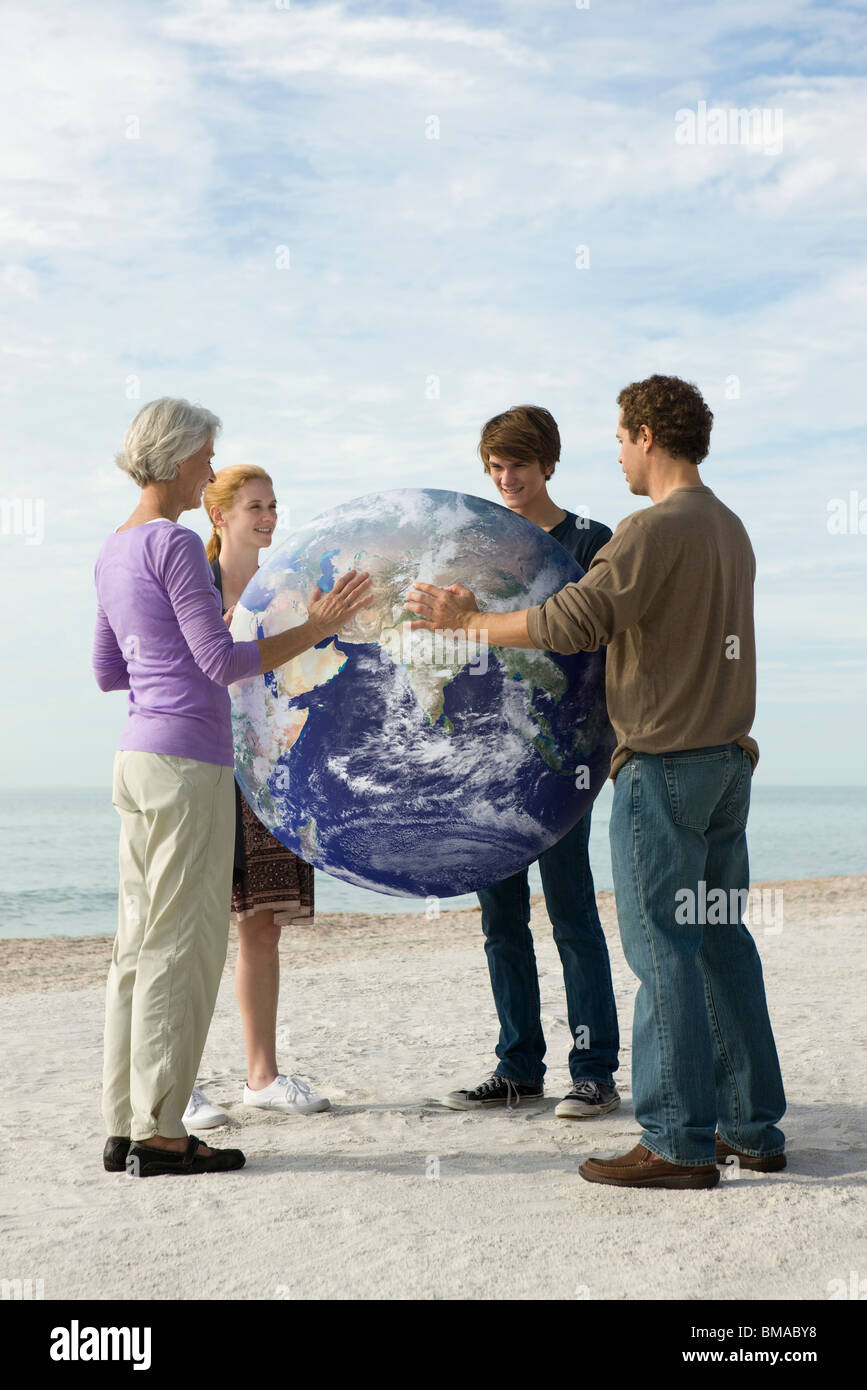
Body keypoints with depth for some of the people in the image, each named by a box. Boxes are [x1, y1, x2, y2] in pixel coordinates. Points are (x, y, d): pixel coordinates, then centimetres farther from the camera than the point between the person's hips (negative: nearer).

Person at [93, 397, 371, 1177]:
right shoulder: (176, 543, -12)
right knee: (179, 949, -4)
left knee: (141, 945, 10)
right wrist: (316, 629, -10)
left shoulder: (116, 551, 16)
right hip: (189, 762, -9)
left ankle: (125, 1126, 14)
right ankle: (158, 1132, 1)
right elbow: (222, 661, -15)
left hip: (140, 756, 9)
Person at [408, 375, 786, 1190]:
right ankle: (752, 1129, 18)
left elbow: (570, 623, -20)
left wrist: (464, 620, -10)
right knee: (721, 940, 12)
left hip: (664, 764, -9)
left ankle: (679, 1142, 1)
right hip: (726, 757, 9)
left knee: (663, 947, -4)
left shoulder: (657, 528, -14)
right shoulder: (729, 528, 14)